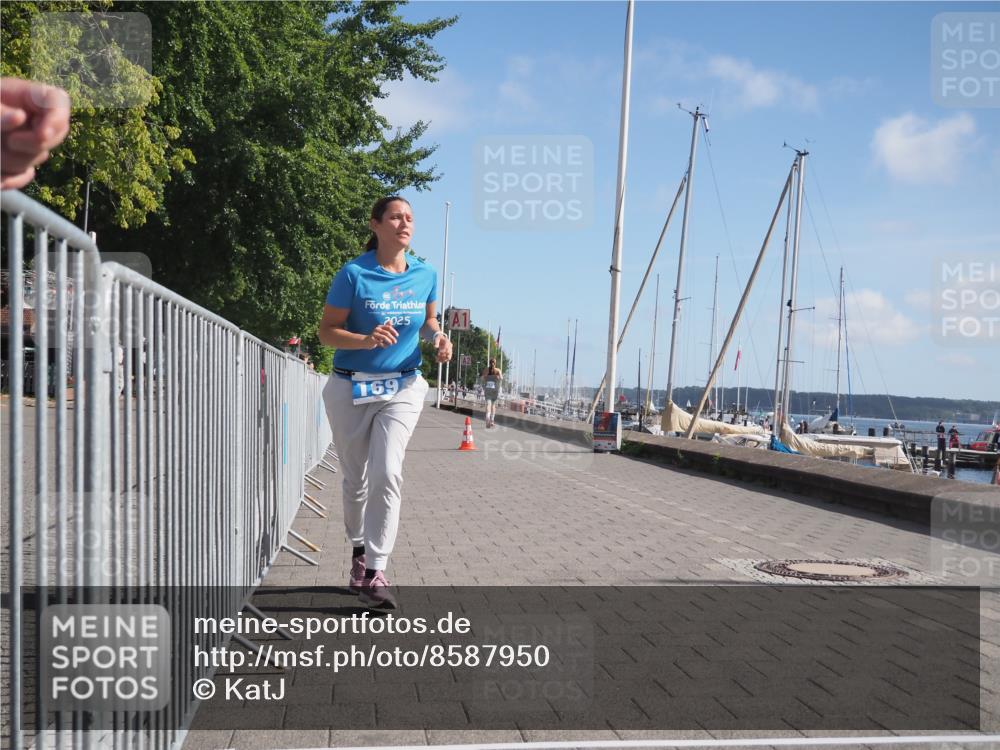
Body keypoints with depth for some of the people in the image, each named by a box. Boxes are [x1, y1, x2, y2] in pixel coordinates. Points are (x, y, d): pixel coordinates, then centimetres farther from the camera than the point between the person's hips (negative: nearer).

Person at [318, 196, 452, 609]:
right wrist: (366, 340, -26)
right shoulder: (353, 274, -10)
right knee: (356, 479, 12)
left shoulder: (425, 275, 1)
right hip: (350, 390, -1)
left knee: (387, 474, -17)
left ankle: (375, 573, -14)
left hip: (402, 388, 1)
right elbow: (327, 331, -9)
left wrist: (437, 337, -4)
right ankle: (359, 549, 37)